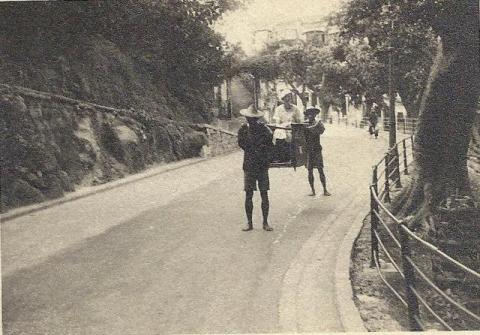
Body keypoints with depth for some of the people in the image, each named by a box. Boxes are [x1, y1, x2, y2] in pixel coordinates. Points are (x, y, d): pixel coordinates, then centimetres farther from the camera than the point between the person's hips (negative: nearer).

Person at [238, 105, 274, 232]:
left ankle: (265, 223, 9)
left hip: (262, 165, -1)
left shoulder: (264, 129, -1)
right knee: (248, 195, 1)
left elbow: (270, 146, -2)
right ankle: (249, 223, 10)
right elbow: (241, 144, -7)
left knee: (264, 195, 0)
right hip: (249, 165, 1)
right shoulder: (243, 129, 2)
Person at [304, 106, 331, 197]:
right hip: (308, 150, 1)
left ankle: (325, 190, 0)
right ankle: (312, 190, 10)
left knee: (320, 170, -4)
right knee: (310, 171, 3)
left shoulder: (318, 123, 4)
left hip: (317, 149, -1)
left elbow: (321, 130, -16)